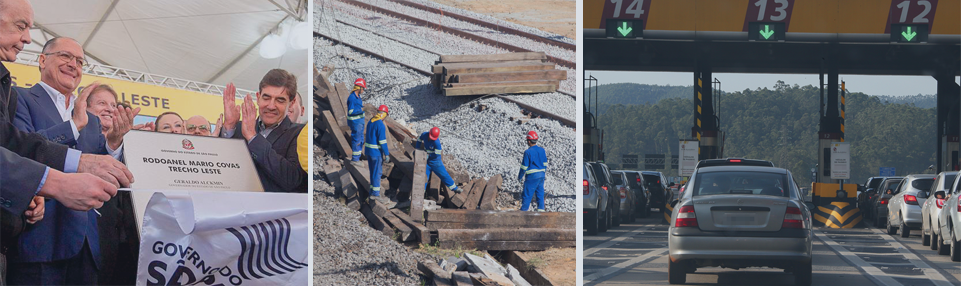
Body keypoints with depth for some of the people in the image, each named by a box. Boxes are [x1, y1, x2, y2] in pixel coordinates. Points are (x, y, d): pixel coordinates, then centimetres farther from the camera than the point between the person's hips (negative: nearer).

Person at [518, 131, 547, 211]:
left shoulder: (528, 152, -16)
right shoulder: (542, 150, 3)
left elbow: (524, 167, -12)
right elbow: (545, 163, 11)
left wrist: (520, 177, 0)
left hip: (532, 176, -6)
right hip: (541, 175, 6)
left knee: (527, 195, 1)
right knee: (540, 193, 12)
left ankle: (524, 210, 4)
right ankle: (541, 209, 13)